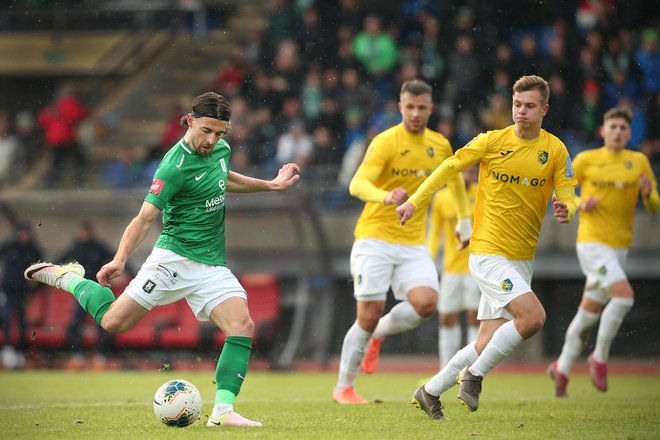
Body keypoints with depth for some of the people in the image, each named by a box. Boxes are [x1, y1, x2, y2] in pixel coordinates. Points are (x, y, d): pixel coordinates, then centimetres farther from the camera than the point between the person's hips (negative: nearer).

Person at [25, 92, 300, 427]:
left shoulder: (221, 149, 7)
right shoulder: (176, 166, -17)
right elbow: (145, 216, -19)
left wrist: (271, 185, 29)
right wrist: (120, 258, -31)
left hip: (212, 265, 6)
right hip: (174, 257, -6)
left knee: (242, 325, -16)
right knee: (114, 322, -9)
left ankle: (223, 411, -18)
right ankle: (66, 277, 19)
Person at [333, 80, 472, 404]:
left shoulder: (440, 145, 7)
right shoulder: (386, 142, -11)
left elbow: (455, 178, 29)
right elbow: (357, 184, -23)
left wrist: (465, 221, 32)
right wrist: (386, 196, -42)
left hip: (413, 244, 4)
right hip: (375, 239, -4)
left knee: (426, 303, -19)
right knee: (369, 315, -7)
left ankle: (378, 334, 11)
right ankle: (343, 388, 10)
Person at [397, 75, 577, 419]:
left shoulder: (555, 150, 2)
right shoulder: (492, 141, -4)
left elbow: (567, 197, 0)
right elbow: (450, 167, 6)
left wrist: (565, 210, -23)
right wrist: (415, 201, 4)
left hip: (522, 259, 4)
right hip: (489, 252, -4)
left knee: (488, 344, 4)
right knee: (533, 316, -24)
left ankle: (429, 393, 21)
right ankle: (474, 375, -6)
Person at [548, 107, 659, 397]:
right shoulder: (586, 160, -1)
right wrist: (581, 203, -12)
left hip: (620, 246, 4)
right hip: (592, 242, -4)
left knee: (589, 312, 11)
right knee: (624, 296, -23)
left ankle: (562, 368, 26)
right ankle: (600, 359, -8)